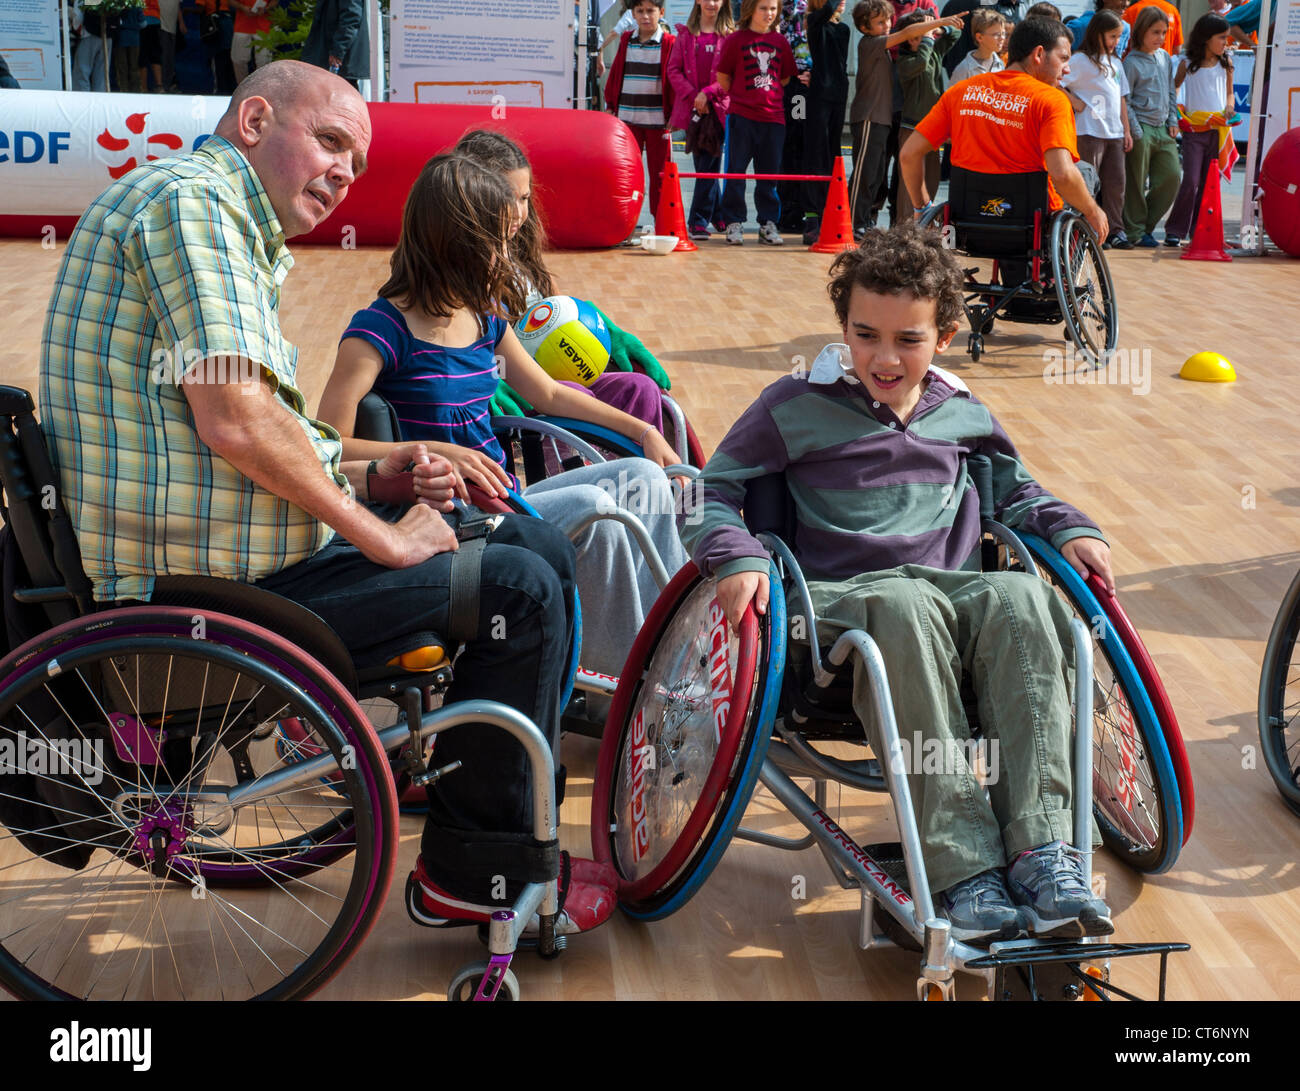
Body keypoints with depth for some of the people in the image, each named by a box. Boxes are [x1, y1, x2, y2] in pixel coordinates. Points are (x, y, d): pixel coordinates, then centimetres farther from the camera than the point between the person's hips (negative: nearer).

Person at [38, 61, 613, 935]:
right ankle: (483, 868, 3)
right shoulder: (191, 196, -13)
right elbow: (234, 419, -25)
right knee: (521, 591, -13)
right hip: (213, 579, -11)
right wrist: (381, 536, -16)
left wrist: (372, 477, 5)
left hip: (240, 544, 11)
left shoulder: (237, 231, 21)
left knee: (542, 548, 9)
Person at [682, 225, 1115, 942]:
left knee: (1021, 598, -33)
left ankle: (1040, 853, -38)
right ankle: (962, 870, -43)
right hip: (842, 596, -3)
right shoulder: (798, 407, 6)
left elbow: (1015, 491, 34)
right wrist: (735, 558, -13)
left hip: (952, 589, 3)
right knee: (905, 605, -41)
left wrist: (1069, 528, 15)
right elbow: (712, 490, 7)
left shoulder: (962, 414, 17)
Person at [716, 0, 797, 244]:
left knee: (769, 173, 7)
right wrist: (740, 97, 7)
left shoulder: (780, 41, 10)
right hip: (741, 116, -3)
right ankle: (734, 223, 6)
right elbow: (723, 77, 3)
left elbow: (785, 77, 17)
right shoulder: (736, 40, 0)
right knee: (736, 171, -1)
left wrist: (769, 96, 9)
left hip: (773, 116, 3)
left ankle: (768, 224, 14)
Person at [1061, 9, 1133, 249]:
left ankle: (1115, 230, 12)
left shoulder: (1115, 63, 18)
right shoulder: (1081, 60, -5)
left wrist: (1126, 130, 16)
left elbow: (1122, 99, 21)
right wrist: (1076, 103, -13)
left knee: (1116, 182, 6)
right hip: (1089, 132, -7)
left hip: (1114, 133, 7)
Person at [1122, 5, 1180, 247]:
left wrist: (1173, 121, 11)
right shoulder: (1132, 62, -7)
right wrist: (1135, 133, -14)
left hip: (1162, 129, 7)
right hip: (1141, 128, -7)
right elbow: (1124, 101, -10)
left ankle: (1147, 224, 16)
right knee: (1136, 182, -1)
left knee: (1171, 177, 4)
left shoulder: (1165, 57, 13)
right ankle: (1135, 231, 9)